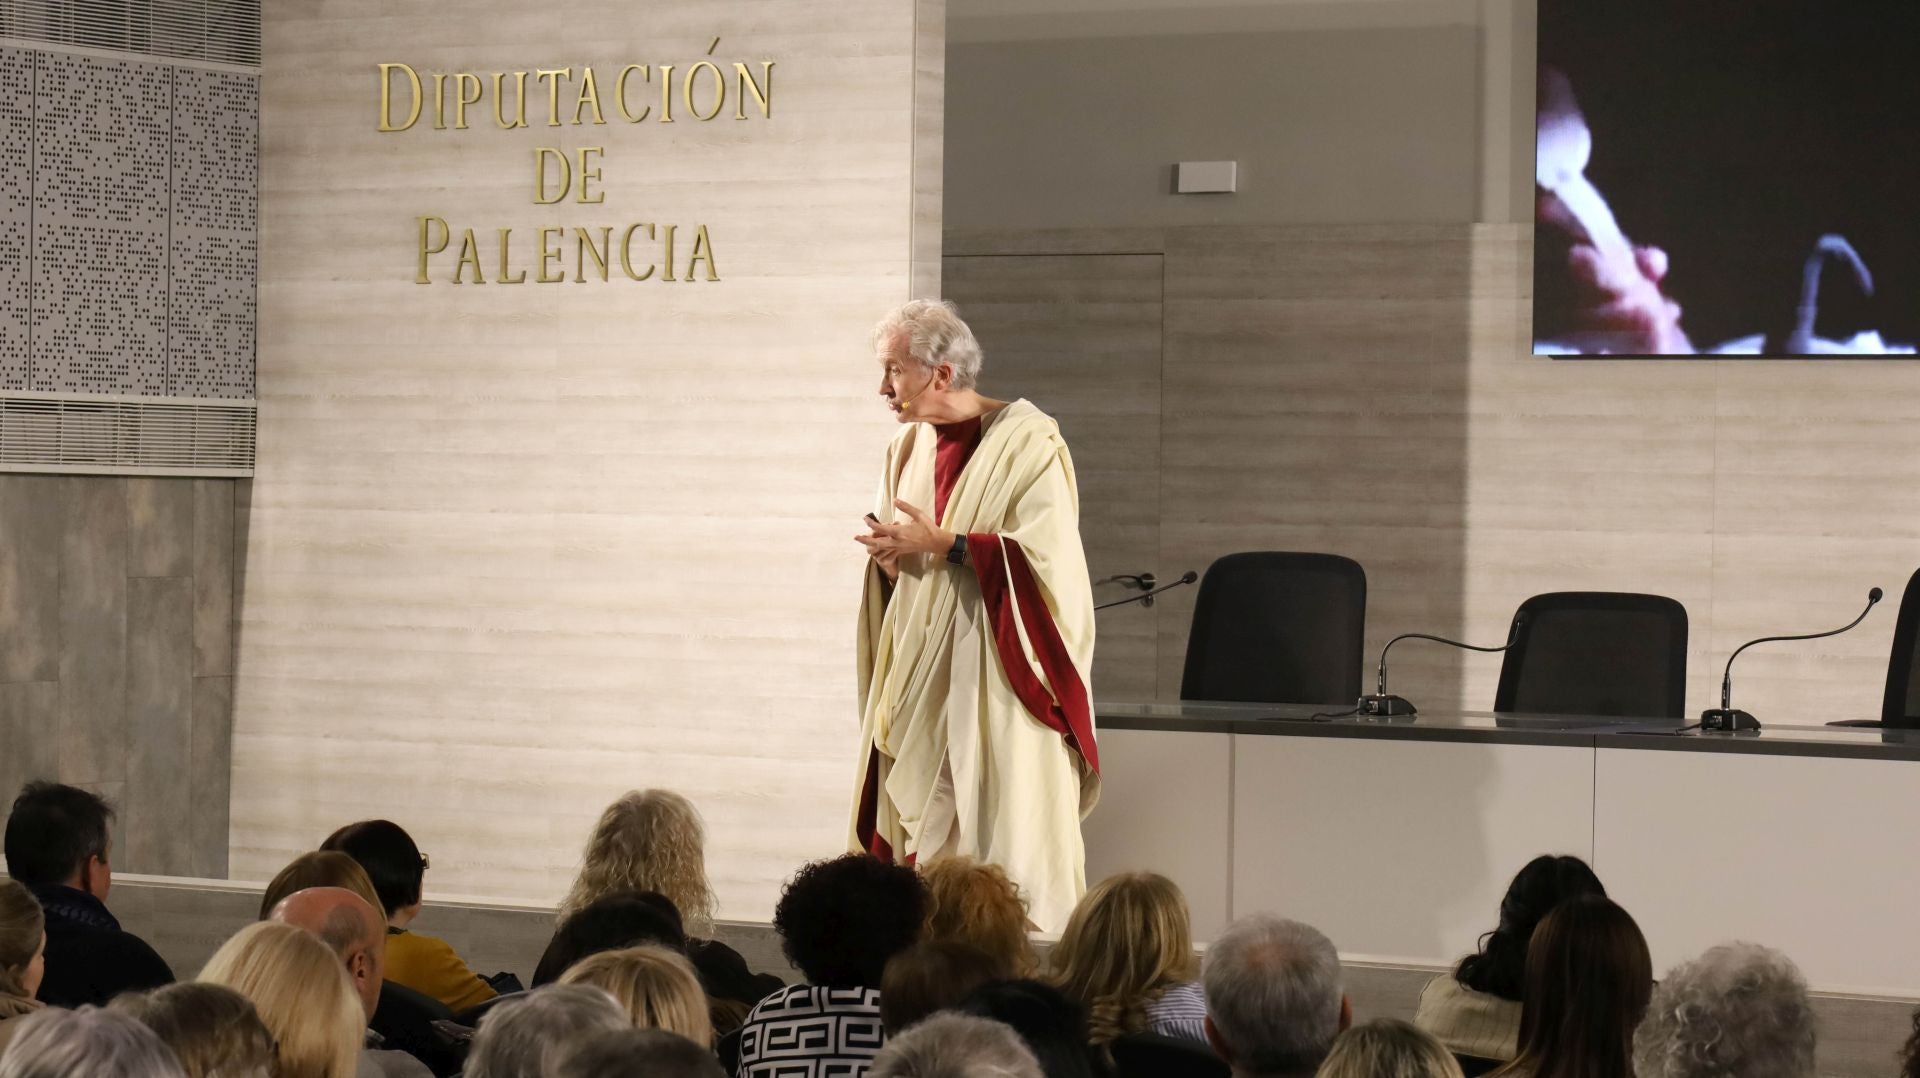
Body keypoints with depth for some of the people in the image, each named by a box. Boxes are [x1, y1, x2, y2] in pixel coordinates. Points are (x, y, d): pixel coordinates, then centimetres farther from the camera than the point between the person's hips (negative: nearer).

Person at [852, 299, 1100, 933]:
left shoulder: (1026, 441, -9)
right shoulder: (908, 447, 13)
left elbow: (1045, 553, -18)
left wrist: (941, 544, -17)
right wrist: (889, 555, -2)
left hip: (996, 679, -6)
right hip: (919, 680, 6)